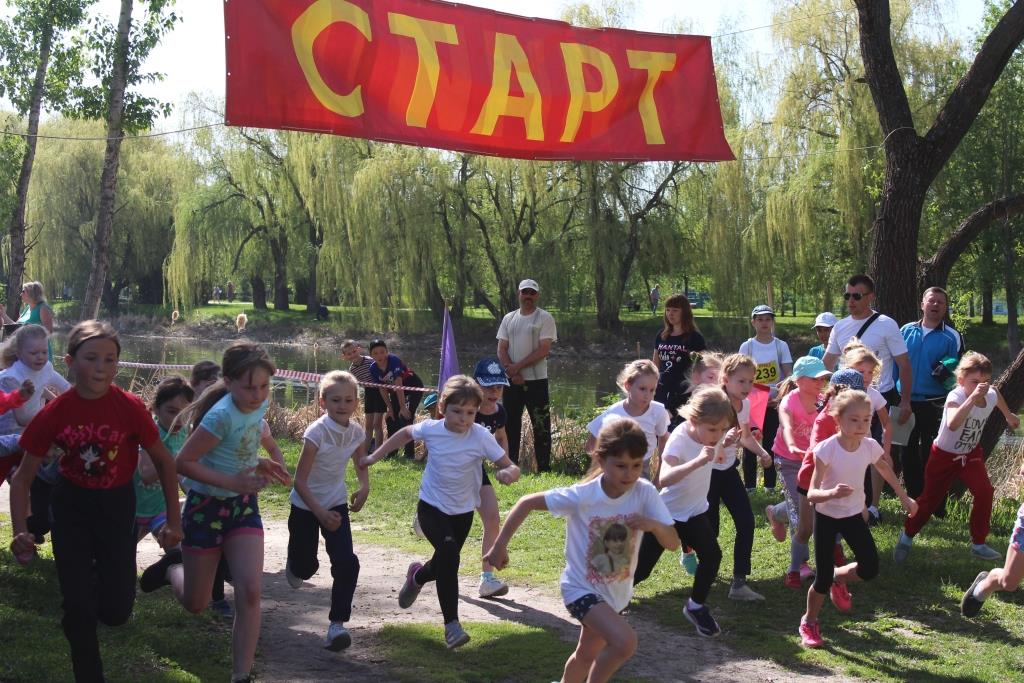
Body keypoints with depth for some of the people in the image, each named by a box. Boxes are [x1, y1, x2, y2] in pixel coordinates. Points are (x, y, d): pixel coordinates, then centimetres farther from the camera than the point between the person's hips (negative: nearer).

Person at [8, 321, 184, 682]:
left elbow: (164, 462, -7)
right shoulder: (54, 413, -19)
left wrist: (174, 521, -8)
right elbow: (23, 478, -9)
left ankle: (104, 572, 38)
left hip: (117, 505, 0)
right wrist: (20, 531, -22)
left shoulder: (130, 408, -21)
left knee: (116, 610, 1)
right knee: (78, 606, -4)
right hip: (71, 505, 0)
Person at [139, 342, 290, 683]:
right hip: (207, 506, -5)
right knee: (195, 604, 10)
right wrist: (232, 482, -28)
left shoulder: (259, 406, -5)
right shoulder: (222, 415, -27)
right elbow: (183, 463, -25)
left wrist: (259, 463, -4)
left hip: (244, 504, 5)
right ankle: (173, 566, 44)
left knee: (250, 591, -13)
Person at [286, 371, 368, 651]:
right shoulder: (316, 432, -25)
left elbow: (360, 462, 12)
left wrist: (364, 487, -8)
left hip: (336, 504, 3)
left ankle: (337, 624, -5)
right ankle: (295, 565, 46)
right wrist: (320, 513, -28)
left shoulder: (356, 432, -10)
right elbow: (299, 480, -22)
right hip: (306, 505, -3)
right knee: (305, 566, 8)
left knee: (347, 563, -13)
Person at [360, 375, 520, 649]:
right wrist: (375, 456, 10)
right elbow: (405, 434, 8)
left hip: (462, 511, 2)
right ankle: (451, 624, -21)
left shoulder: (481, 437, -20)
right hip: (431, 506, -2)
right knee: (449, 551, -27)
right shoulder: (430, 429, -15)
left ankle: (418, 576, 55)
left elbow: (511, 467, -20)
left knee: (446, 564, 16)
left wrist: (508, 473, -44)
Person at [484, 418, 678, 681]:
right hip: (582, 588, -5)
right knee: (625, 642, -27)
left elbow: (673, 543, -16)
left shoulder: (645, 493, -16)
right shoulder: (581, 496, -24)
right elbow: (527, 502, -15)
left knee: (587, 654, 25)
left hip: (617, 593, 5)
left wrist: (654, 525, -37)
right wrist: (500, 545, -16)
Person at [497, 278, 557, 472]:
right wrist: (513, 373, -10)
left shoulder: (545, 318, -4)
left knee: (541, 426, -2)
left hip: (536, 381, -4)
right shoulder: (509, 318, 9)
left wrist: (517, 366, -15)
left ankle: (544, 469, 4)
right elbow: (501, 350, 5)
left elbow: (543, 350, -13)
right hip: (512, 381, 4)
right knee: (511, 425, 10)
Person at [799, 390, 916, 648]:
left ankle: (839, 578, 30)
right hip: (827, 517, -4)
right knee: (823, 578, -4)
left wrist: (905, 498, 19)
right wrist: (832, 493, -50)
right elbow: (812, 494, -29)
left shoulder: (870, 446, -13)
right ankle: (809, 622, 22)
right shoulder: (827, 448, -27)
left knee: (870, 569, -4)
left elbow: (885, 470, 11)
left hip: (854, 515, 4)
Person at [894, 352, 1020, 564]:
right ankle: (906, 537, 29)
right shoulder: (956, 397, -32)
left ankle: (978, 544, -1)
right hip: (944, 455, -5)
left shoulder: (991, 396, -12)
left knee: (984, 492, -16)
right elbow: (953, 424, -54)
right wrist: (973, 397, -58)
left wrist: (1008, 415, 32)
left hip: (971, 454, 5)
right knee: (930, 499, 5)